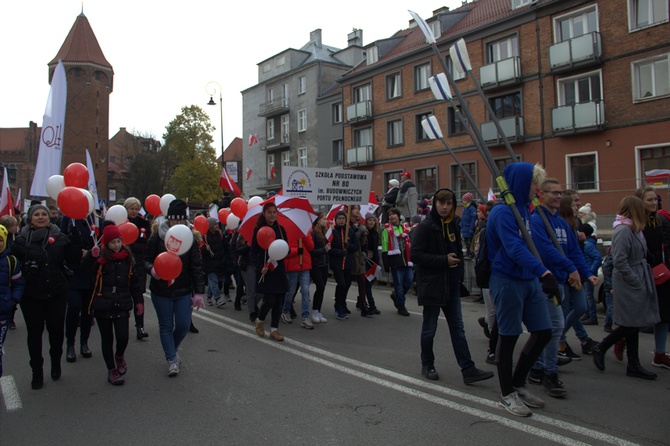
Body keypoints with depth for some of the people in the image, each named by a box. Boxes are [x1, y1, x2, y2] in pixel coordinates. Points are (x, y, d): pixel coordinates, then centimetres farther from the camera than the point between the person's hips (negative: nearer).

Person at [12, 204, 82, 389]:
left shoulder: (60, 238, 0)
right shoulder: (22, 240, -1)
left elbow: (73, 260, -5)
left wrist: (76, 242, -18)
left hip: (56, 294, 0)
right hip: (31, 295, 0)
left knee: (57, 329, 9)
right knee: (34, 332, 9)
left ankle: (56, 362, 35)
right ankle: (37, 372, 24)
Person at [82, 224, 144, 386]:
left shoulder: (127, 258, 4)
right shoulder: (100, 259, -5)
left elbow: (134, 282, 10)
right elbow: (84, 268, -24)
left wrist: (138, 301, 9)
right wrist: (91, 256, -41)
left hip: (122, 304, 1)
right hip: (102, 304, -1)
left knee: (123, 337, -8)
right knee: (107, 339, 8)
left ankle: (119, 356, 26)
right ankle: (111, 370, 24)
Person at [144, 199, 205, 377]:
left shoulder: (190, 238, -4)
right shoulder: (157, 237, -7)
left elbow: (197, 267, -3)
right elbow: (147, 259, 0)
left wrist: (199, 292, -6)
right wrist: (152, 269, -25)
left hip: (184, 291, 1)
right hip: (161, 290, -1)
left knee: (184, 325, 5)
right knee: (166, 326, 7)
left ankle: (171, 351, 34)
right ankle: (172, 359, 21)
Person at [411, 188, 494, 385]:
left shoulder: (452, 226, 11)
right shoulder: (426, 226, -11)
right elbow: (415, 254, -18)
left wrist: (457, 261, 6)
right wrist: (444, 260, -19)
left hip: (451, 285, 7)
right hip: (431, 285, -6)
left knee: (457, 328, 7)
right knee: (429, 328, 7)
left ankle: (468, 370, 10)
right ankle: (427, 365, 24)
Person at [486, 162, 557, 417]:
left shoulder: (523, 209, 11)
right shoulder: (502, 212, -16)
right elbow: (515, 248, -29)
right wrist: (544, 272, -39)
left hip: (529, 280, 9)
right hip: (508, 281, -9)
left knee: (543, 332, 11)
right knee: (508, 337, 4)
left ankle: (518, 384, 28)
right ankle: (507, 394, 20)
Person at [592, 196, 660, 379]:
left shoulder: (633, 230, 13)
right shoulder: (623, 231, -17)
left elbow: (638, 257, 14)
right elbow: (620, 261, -22)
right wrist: (636, 281, -18)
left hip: (636, 283, 9)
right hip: (628, 285, -9)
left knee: (633, 324, 13)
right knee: (631, 324, -2)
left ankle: (634, 365, 21)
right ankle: (600, 348, 12)